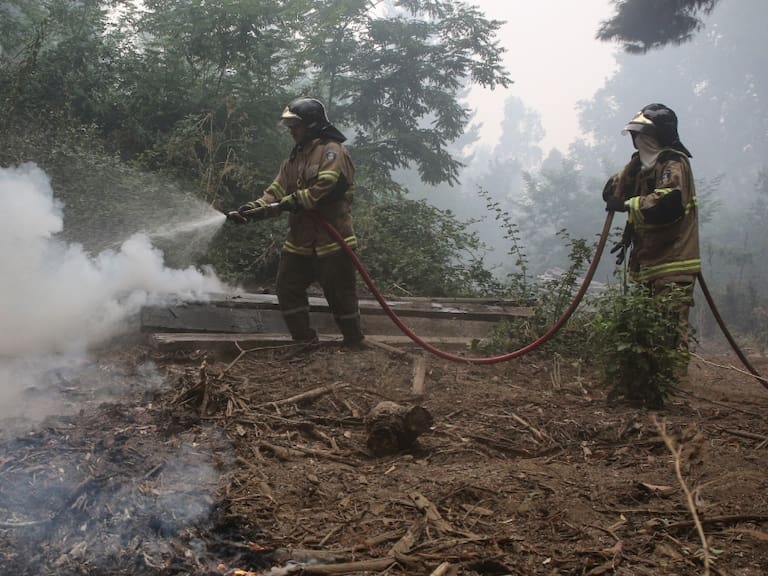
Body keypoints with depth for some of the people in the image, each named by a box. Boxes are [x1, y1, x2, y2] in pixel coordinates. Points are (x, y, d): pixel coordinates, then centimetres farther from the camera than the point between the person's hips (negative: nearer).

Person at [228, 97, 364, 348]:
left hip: (331, 241, -8)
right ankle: (305, 341, 20)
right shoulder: (295, 159, 18)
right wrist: (249, 209, -6)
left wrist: (290, 201, -21)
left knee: (340, 296, 0)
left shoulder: (332, 151, -7)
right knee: (287, 289, 9)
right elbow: (274, 194, 10)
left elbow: (327, 186, -24)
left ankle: (355, 343, 17)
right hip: (299, 242, 8)